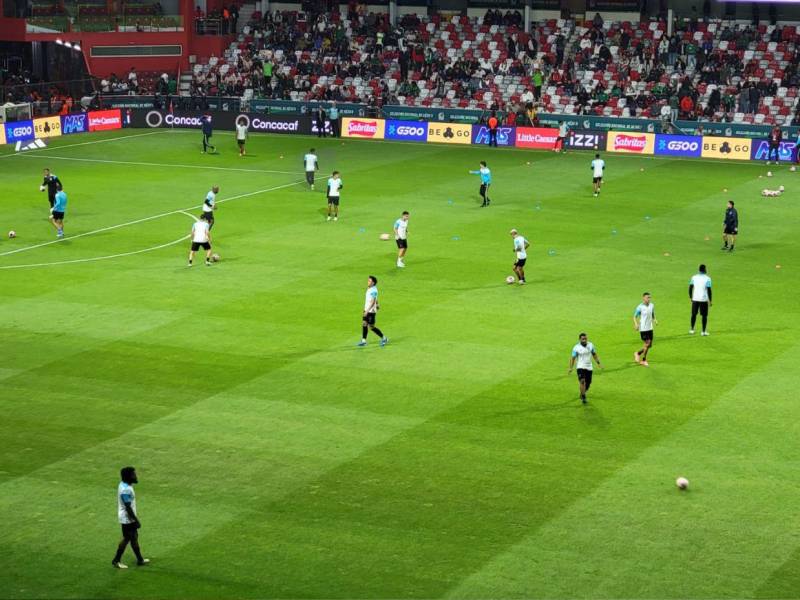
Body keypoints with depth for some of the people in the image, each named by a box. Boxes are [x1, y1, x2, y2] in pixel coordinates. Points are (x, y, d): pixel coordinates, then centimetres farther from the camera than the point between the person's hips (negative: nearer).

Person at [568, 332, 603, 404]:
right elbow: (573, 358, -5)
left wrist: (598, 363, 10)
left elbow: (594, 354, 16)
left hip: (589, 367, 4)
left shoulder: (590, 345, 3)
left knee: (588, 384, 7)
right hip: (581, 367, -4)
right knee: (582, 381, -23)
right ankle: (583, 397, -15)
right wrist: (570, 368, -13)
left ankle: (582, 394, 36)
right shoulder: (576, 347, -8)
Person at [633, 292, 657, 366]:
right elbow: (635, 316, -6)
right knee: (647, 343, -8)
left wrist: (655, 320, -2)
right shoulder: (640, 307, -13)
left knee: (650, 345, 8)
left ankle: (638, 353, 29)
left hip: (650, 328, 6)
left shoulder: (652, 305, 3)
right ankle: (643, 360, 11)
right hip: (643, 329, -6)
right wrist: (636, 324, -22)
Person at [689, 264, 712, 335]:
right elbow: (709, 290, -11)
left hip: (695, 299, 3)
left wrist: (691, 297, 17)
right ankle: (704, 331, 7)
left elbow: (690, 288, 5)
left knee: (694, 314, 17)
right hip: (704, 300, -3)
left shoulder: (694, 277, 3)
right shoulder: (707, 279, -8)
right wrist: (710, 300, -4)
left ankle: (692, 329, 20)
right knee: (704, 315, 6)